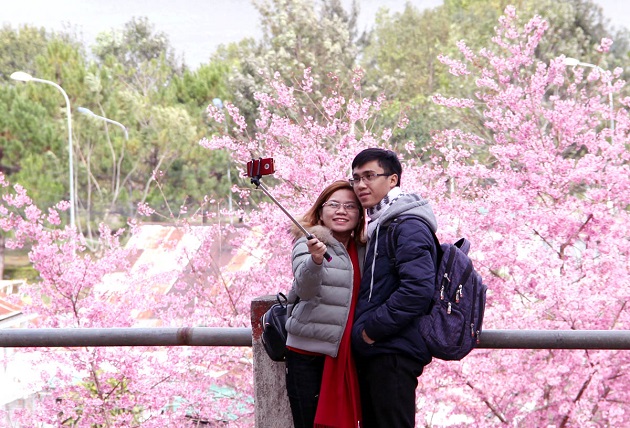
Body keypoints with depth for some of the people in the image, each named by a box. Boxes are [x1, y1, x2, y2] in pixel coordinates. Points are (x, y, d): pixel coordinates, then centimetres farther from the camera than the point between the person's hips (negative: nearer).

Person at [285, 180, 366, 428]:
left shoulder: (362, 251, 10)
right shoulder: (309, 244, -6)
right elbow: (305, 289, -23)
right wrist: (316, 259, -41)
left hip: (344, 357, 5)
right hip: (308, 355, -5)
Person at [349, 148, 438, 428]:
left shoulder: (409, 226, -11)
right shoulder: (379, 227, 20)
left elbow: (417, 290, -23)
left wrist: (372, 328, -17)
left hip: (394, 352, -10)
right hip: (374, 352, 10)